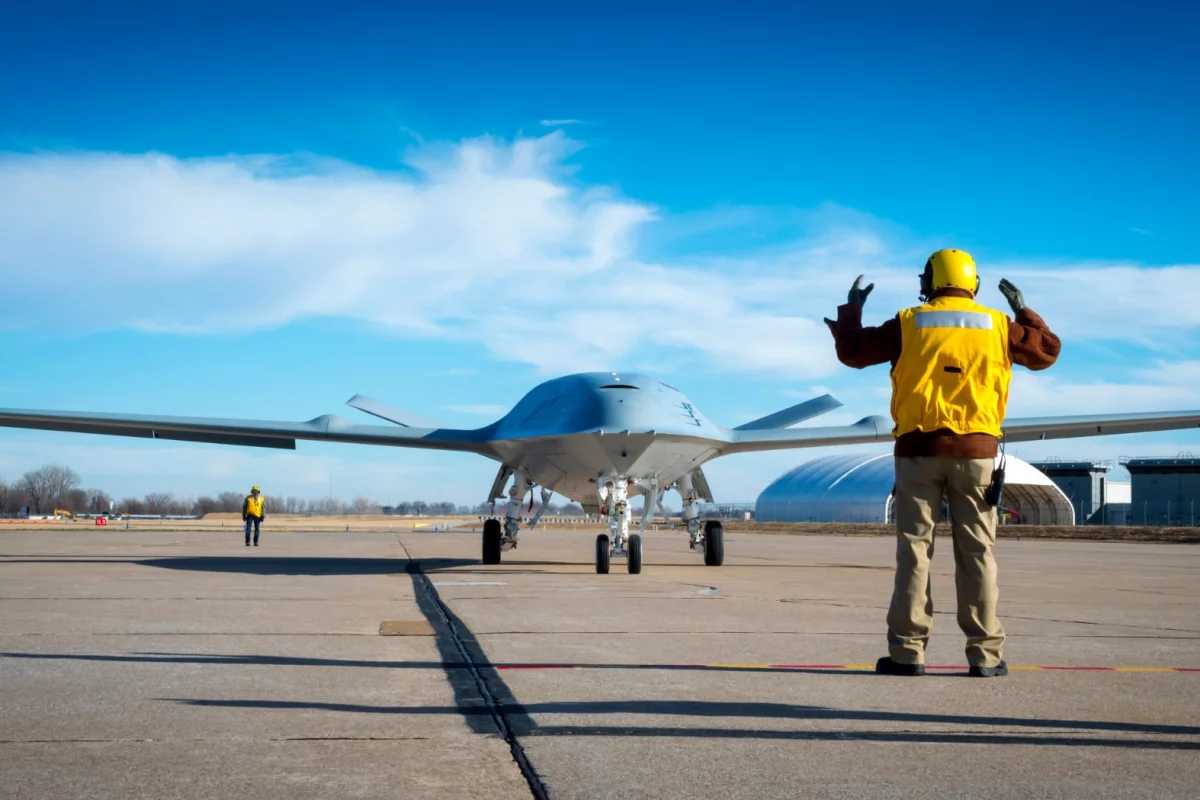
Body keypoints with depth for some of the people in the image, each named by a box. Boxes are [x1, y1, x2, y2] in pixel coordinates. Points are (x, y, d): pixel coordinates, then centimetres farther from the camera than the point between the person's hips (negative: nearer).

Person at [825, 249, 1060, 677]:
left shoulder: (908, 324, 1)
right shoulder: (997, 325, 5)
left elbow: (853, 352, 8)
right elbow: (1047, 351, 19)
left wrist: (851, 309, 24)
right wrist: (1025, 312, 34)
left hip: (918, 450, -1)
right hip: (976, 451, 1)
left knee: (913, 551, 3)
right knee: (976, 553, 4)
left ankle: (907, 651, 1)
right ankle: (985, 654, 5)